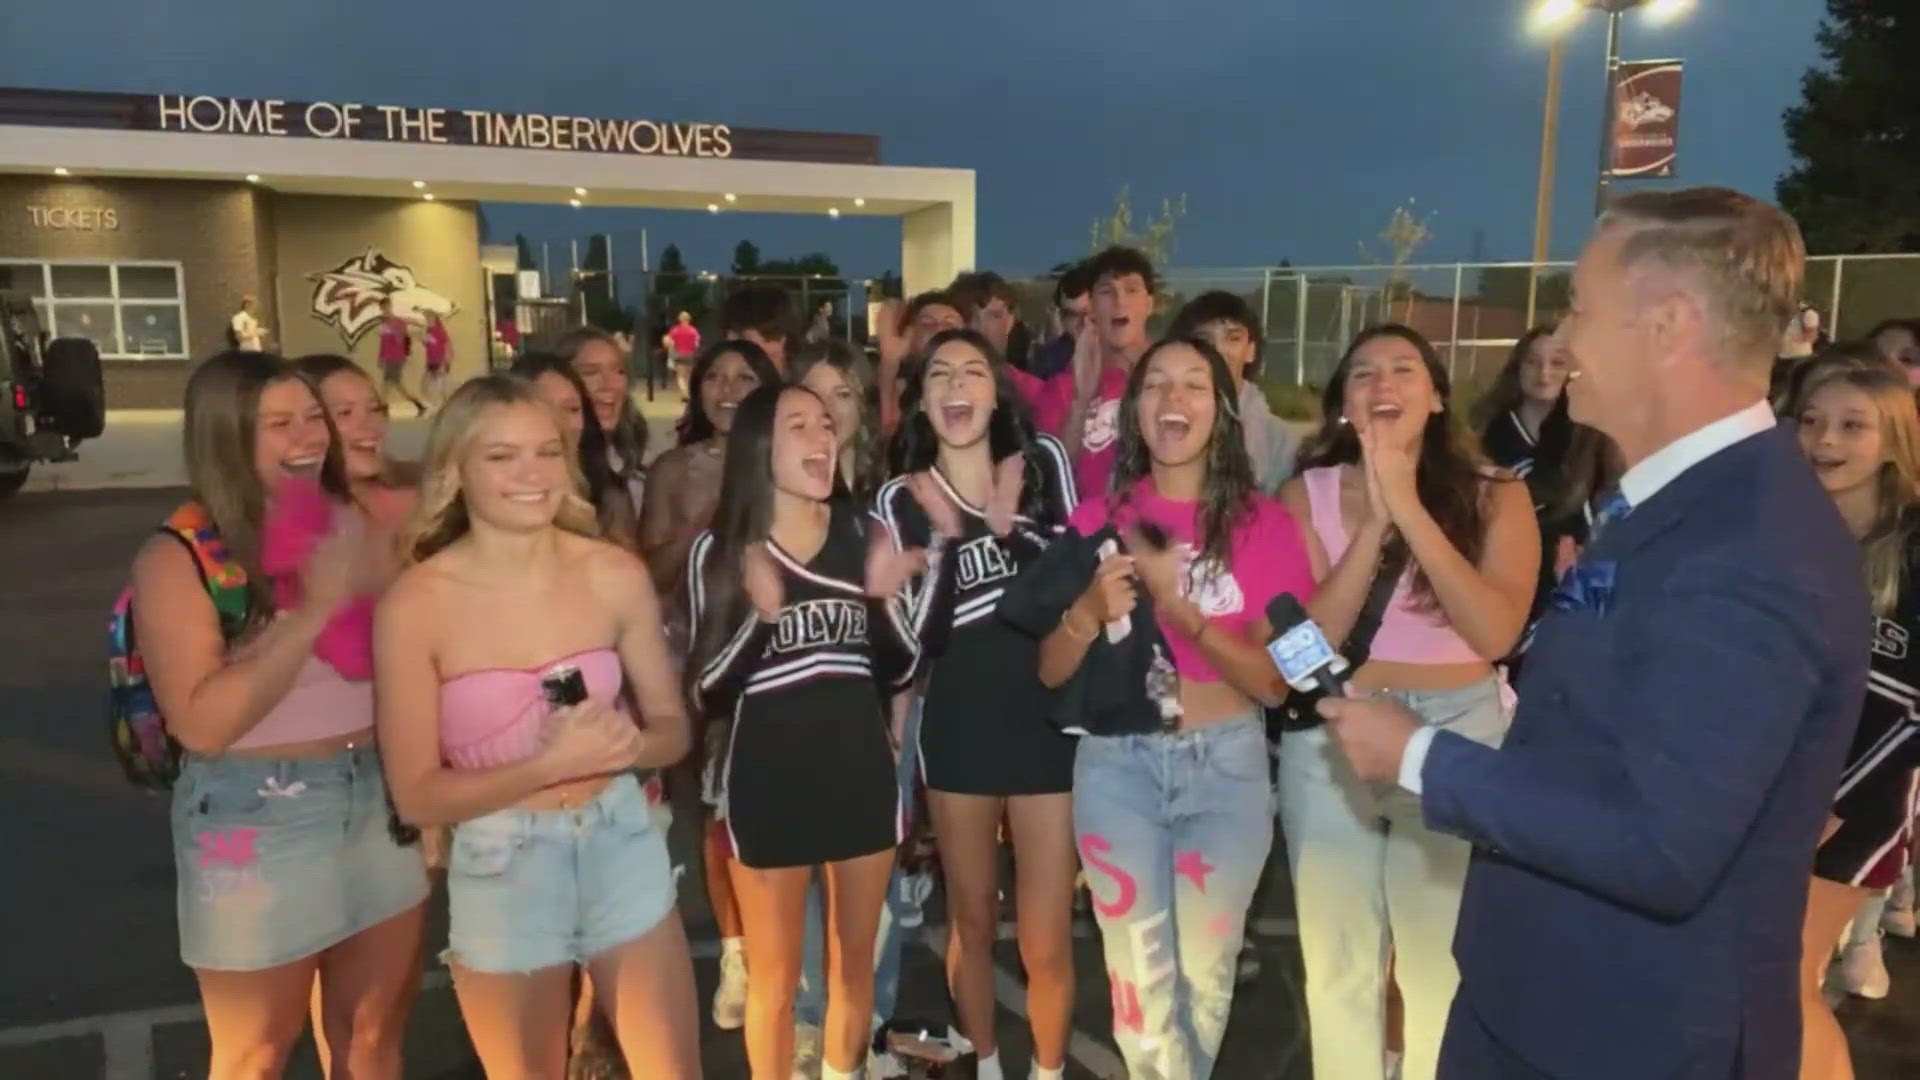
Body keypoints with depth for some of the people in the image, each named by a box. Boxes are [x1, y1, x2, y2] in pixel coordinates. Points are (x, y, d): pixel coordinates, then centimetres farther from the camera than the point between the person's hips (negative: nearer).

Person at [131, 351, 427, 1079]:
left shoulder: (353, 526, 2)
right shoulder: (178, 558, -12)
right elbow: (202, 724, -20)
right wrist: (315, 608, -23)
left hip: (380, 797, 4)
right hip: (257, 818, -4)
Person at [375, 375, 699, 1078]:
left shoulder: (616, 574, -8)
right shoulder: (415, 604, -14)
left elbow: (673, 727, 3)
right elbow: (416, 796, -11)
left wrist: (627, 745, -19)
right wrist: (552, 762, -23)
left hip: (623, 846, 2)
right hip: (500, 868, -2)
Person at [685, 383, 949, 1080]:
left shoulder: (862, 532, 0)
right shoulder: (720, 550, -7)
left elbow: (900, 669, 2)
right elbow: (707, 694, -9)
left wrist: (883, 598, -16)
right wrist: (760, 615, -24)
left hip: (860, 765, 3)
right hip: (767, 775, -3)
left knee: (855, 960, 19)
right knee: (775, 976, 11)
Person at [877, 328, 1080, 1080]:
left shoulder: (1043, 463, 0)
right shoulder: (900, 499, -2)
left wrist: (1010, 527, -13)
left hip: (1049, 721, 0)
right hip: (956, 728, 1)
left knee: (1047, 943, 1)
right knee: (971, 921, 17)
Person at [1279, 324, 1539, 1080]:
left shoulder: (1495, 496, -3)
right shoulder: (1308, 494, -2)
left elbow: (1497, 633, -17)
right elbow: (1309, 637, -10)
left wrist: (1410, 508, -19)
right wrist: (1375, 520, -17)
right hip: (1328, 740, 1)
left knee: (1441, 966, 12)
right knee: (1338, 963, 14)